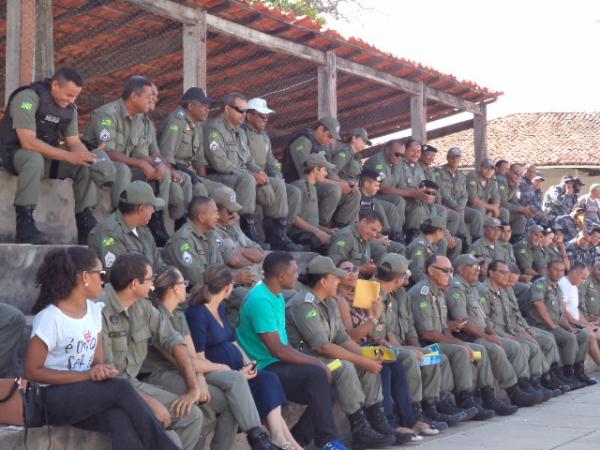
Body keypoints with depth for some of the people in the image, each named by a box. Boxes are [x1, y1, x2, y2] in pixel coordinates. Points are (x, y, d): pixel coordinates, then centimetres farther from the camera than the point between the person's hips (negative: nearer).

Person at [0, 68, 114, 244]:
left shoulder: (70, 108, 2)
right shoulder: (28, 98, -21)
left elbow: (74, 141, 5)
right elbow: (28, 142, -30)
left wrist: (86, 155, -20)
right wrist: (70, 156, -33)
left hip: (48, 156, 7)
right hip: (15, 153, -7)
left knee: (86, 167, -12)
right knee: (34, 158, -39)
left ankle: (85, 224, -8)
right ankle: (25, 224, -37)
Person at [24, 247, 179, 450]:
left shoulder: (94, 310, 7)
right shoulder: (50, 318, -15)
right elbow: (32, 371, -13)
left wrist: (99, 370, -15)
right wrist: (87, 375, -18)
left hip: (86, 395, 5)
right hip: (53, 398, -5)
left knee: (120, 420, -29)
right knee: (121, 388, -29)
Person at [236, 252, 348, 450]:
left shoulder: (276, 296, 11)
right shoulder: (261, 300, -20)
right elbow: (277, 350, -23)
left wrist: (313, 360, 2)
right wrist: (315, 361, -15)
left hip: (277, 365, 10)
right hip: (264, 369, -10)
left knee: (325, 394, 1)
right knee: (316, 374, -26)